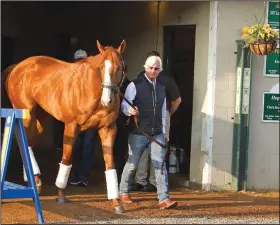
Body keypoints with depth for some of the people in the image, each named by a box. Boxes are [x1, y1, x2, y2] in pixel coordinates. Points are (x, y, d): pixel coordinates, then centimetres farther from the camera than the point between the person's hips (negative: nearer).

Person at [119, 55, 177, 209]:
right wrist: (130, 110, -33)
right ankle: (123, 192, 29)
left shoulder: (161, 88, 12)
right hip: (138, 133, -4)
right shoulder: (135, 85, -5)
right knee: (132, 165, 8)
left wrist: (163, 131, 18)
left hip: (157, 134, 4)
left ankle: (164, 199, -11)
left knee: (160, 165, -7)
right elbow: (124, 104, -11)